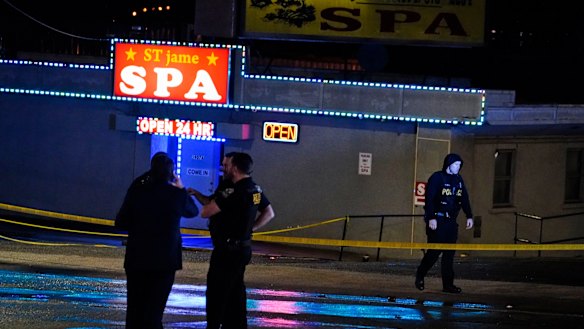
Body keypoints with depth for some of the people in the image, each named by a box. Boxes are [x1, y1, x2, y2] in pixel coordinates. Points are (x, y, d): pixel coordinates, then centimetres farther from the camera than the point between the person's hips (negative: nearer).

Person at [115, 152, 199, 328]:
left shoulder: (136, 190, -5)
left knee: (135, 309, 10)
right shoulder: (177, 194, -7)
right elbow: (193, 211, 14)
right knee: (154, 309, 1)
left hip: (137, 258, 1)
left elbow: (120, 222, -1)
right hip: (165, 260, -1)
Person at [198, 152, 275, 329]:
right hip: (243, 249, 9)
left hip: (227, 251, -9)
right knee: (235, 295, 14)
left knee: (216, 296, -4)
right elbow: (269, 213, 21)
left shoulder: (234, 192, -21)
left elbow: (205, 212, -22)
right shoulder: (255, 190, 7)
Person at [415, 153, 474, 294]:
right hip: (437, 220, -6)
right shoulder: (437, 178, -7)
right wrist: (431, 218, -19)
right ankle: (420, 276, 14)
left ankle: (448, 284, 3)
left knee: (449, 253, 3)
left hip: (451, 221, 6)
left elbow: (464, 199, 17)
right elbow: (429, 198, -13)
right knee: (434, 251, -6)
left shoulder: (458, 180, 13)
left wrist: (469, 216, 9)